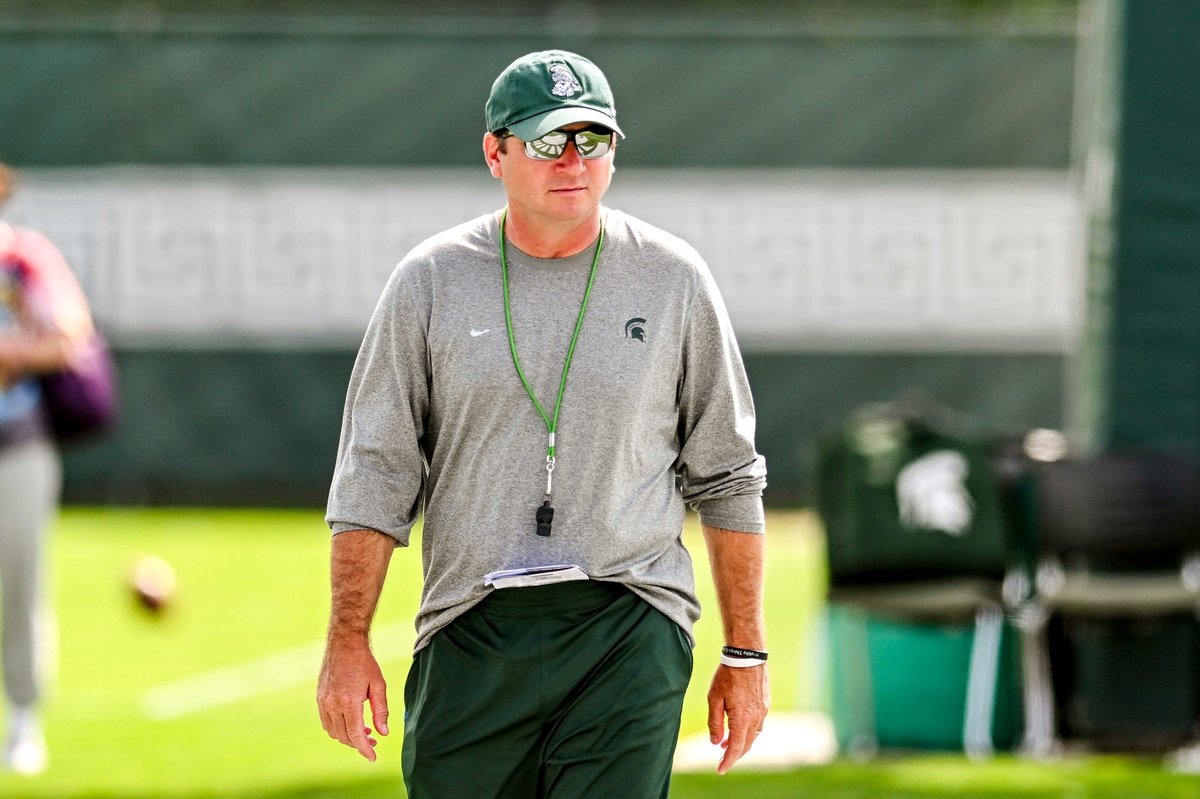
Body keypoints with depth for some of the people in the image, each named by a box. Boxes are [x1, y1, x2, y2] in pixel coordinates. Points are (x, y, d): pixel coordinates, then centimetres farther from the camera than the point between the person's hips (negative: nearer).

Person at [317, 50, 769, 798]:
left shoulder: (673, 278, 5)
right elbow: (374, 475, 4)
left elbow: (727, 476, 9)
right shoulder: (431, 281, 5)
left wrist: (746, 653, 6)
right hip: (471, 637, 2)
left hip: (626, 628, -1)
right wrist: (348, 642, -4)